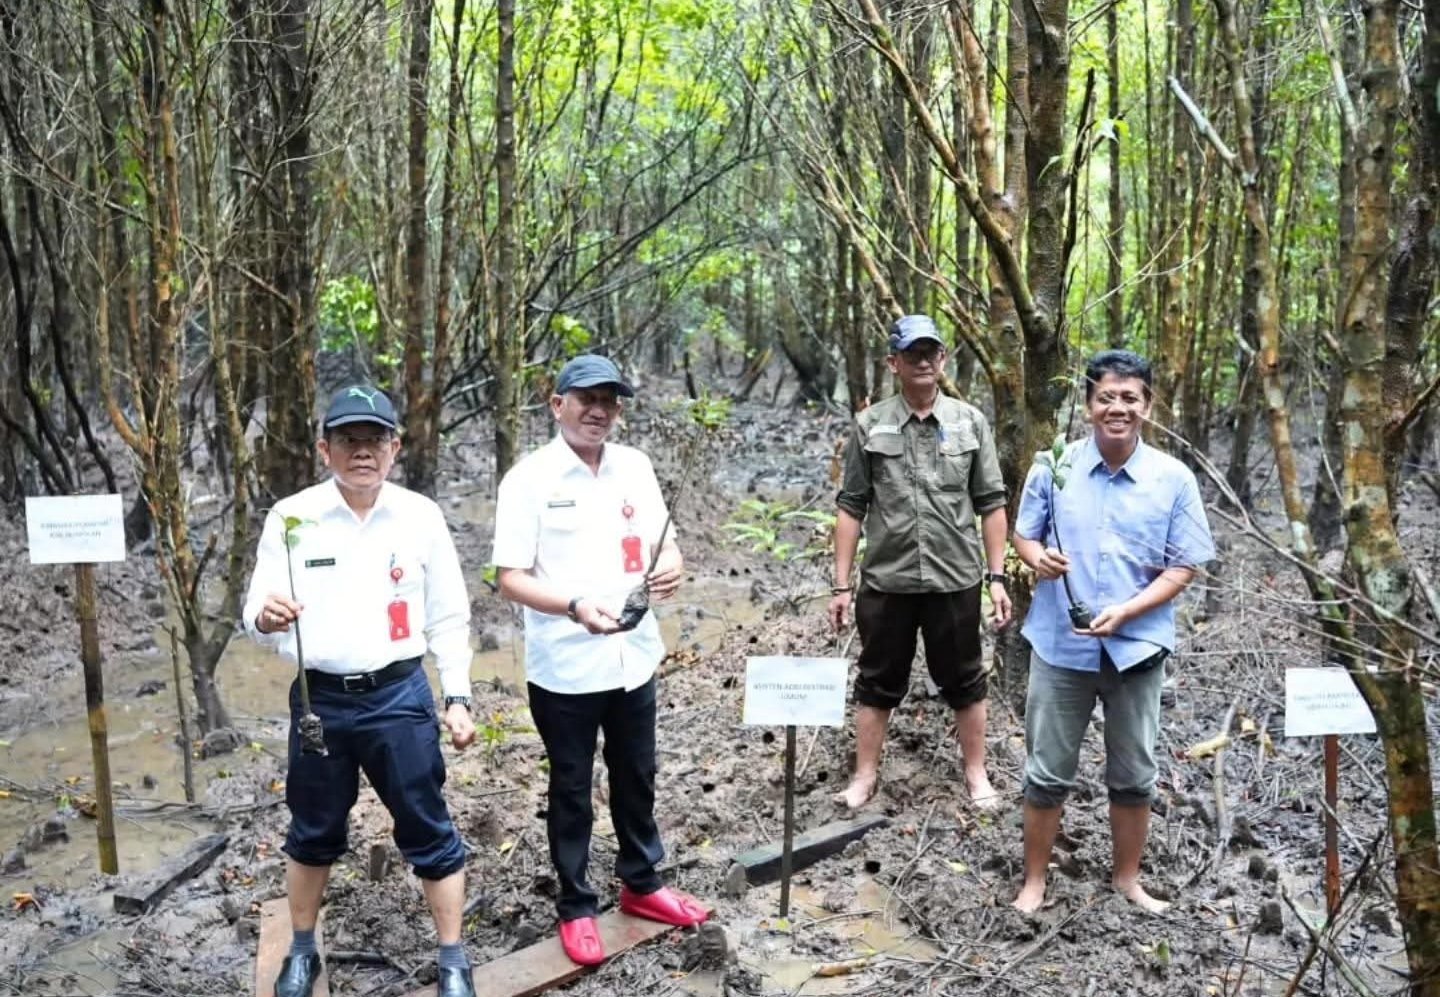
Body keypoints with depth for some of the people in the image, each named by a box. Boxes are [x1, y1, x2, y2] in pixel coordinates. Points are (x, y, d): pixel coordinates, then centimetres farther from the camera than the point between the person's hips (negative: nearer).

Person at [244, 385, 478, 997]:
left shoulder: (421, 517, -3)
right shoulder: (291, 518, -5)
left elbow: (448, 617, 4)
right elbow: (256, 618, -4)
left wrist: (458, 698, 0)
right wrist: (267, 619, -28)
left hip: (399, 695, 0)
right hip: (319, 699, 1)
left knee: (428, 831, 6)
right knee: (313, 832, 16)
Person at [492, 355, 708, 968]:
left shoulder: (636, 467, 3)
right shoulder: (529, 479, -12)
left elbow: (663, 541, 9)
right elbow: (510, 578, -14)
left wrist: (672, 567, -15)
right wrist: (575, 607, -30)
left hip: (634, 658, 5)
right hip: (565, 668, -5)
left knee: (636, 780, 20)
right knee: (572, 791, 12)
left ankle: (642, 884, 40)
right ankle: (576, 908, 28)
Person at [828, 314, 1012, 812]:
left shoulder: (970, 421, 1)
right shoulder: (869, 425, -1)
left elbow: (991, 505, 3)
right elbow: (851, 507, 0)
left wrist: (996, 575, -1)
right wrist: (841, 584, -2)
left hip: (955, 580, 1)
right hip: (885, 581, 0)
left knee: (964, 681, 13)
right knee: (878, 681, 11)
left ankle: (976, 775, 29)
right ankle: (865, 776, 25)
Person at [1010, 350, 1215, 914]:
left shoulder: (1174, 479, -5)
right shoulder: (1054, 467, -3)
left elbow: (1183, 568, -4)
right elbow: (1023, 535, 7)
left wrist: (1124, 613, -18)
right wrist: (1038, 557, -18)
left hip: (1137, 647, 0)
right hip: (1061, 646, 0)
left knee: (1134, 775, 15)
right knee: (1047, 772, 9)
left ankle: (1127, 878, 35)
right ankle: (1034, 880, 26)